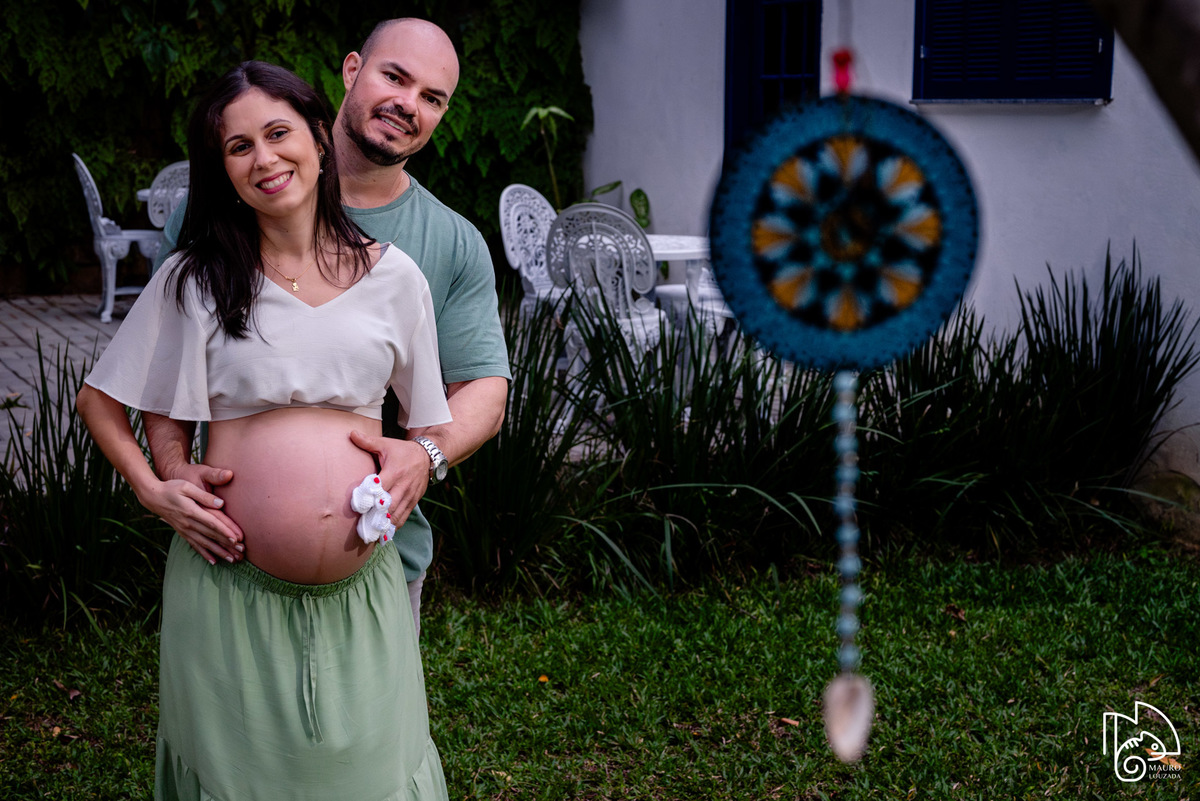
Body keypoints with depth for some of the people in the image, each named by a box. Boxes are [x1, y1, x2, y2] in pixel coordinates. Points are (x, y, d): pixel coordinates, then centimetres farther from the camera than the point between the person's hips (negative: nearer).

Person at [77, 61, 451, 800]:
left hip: (362, 585, 1)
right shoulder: (194, 279, 1)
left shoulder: (393, 276, 4)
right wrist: (151, 489, -4)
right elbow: (99, 401, 8)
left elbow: (429, 422, 15)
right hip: (232, 582, -1)